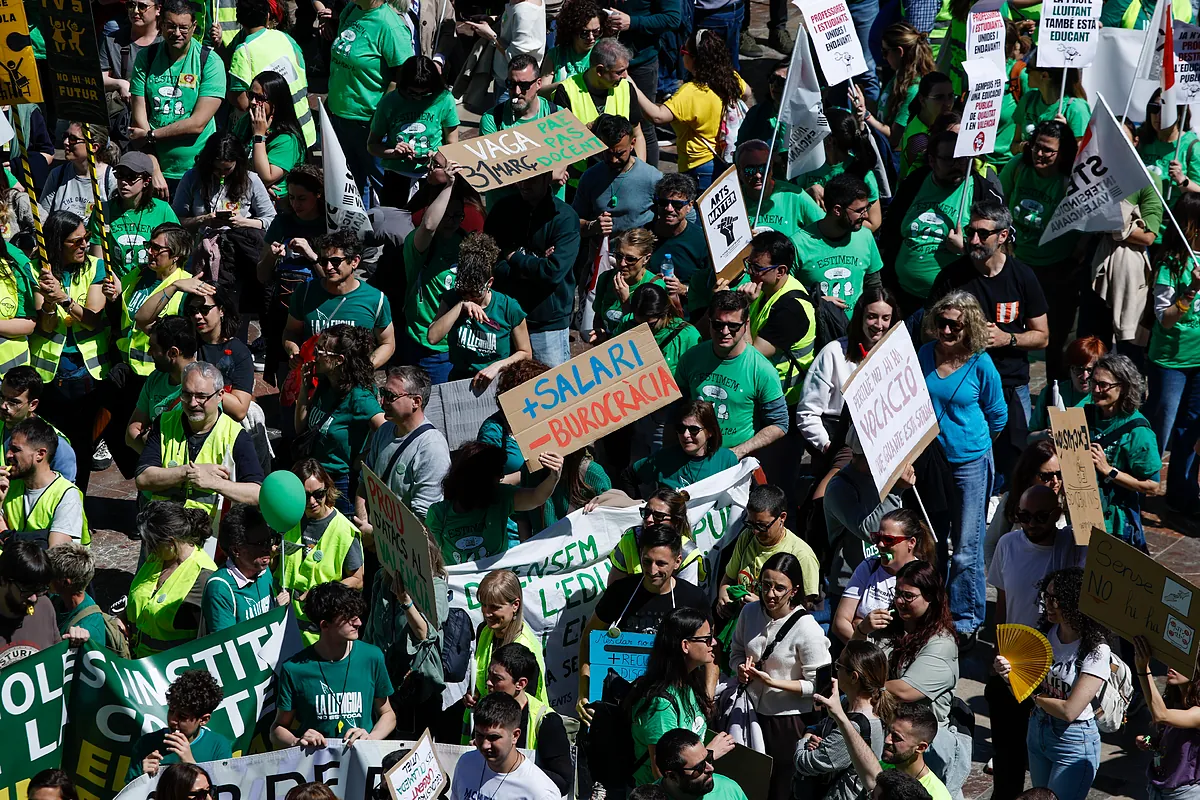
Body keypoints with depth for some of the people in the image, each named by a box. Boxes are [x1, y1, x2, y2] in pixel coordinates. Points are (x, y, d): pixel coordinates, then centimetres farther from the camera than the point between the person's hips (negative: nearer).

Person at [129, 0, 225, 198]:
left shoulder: (210, 61, -3)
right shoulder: (146, 58, 4)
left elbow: (198, 123, -10)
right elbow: (139, 118, -2)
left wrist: (151, 135, -8)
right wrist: (155, 172, -11)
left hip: (197, 173, -2)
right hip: (158, 170, 2)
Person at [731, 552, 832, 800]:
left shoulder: (808, 629, -19)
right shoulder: (750, 613, -2)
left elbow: (815, 684, -17)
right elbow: (736, 653, 14)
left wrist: (771, 681, -24)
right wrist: (740, 669, -9)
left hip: (788, 720, -5)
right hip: (752, 713, 5)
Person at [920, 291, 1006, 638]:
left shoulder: (981, 365, -11)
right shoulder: (924, 356, 0)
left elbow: (997, 417, 3)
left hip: (969, 462, -4)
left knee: (966, 549, -3)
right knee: (931, 544, 13)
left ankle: (966, 619, 8)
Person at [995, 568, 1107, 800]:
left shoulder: (1096, 652, -23)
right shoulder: (1046, 633, -3)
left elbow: (1069, 711, -24)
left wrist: (1035, 697, -9)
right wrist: (1007, 672, -20)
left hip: (1074, 741, -7)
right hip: (1037, 729, 7)